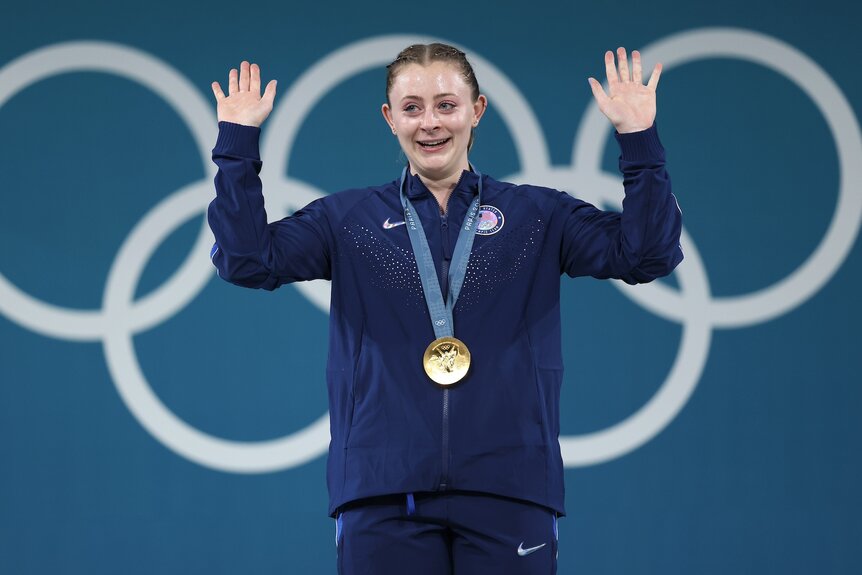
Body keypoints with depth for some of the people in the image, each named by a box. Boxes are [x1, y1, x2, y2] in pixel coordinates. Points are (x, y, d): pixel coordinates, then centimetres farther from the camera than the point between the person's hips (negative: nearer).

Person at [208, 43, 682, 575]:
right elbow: (247, 260, -1)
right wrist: (239, 143, -5)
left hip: (508, 487, 0)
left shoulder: (537, 216, 10)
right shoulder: (350, 219, 10)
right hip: (382, 488, 0)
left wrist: (639, 140, -7)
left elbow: (647, 254, 1)